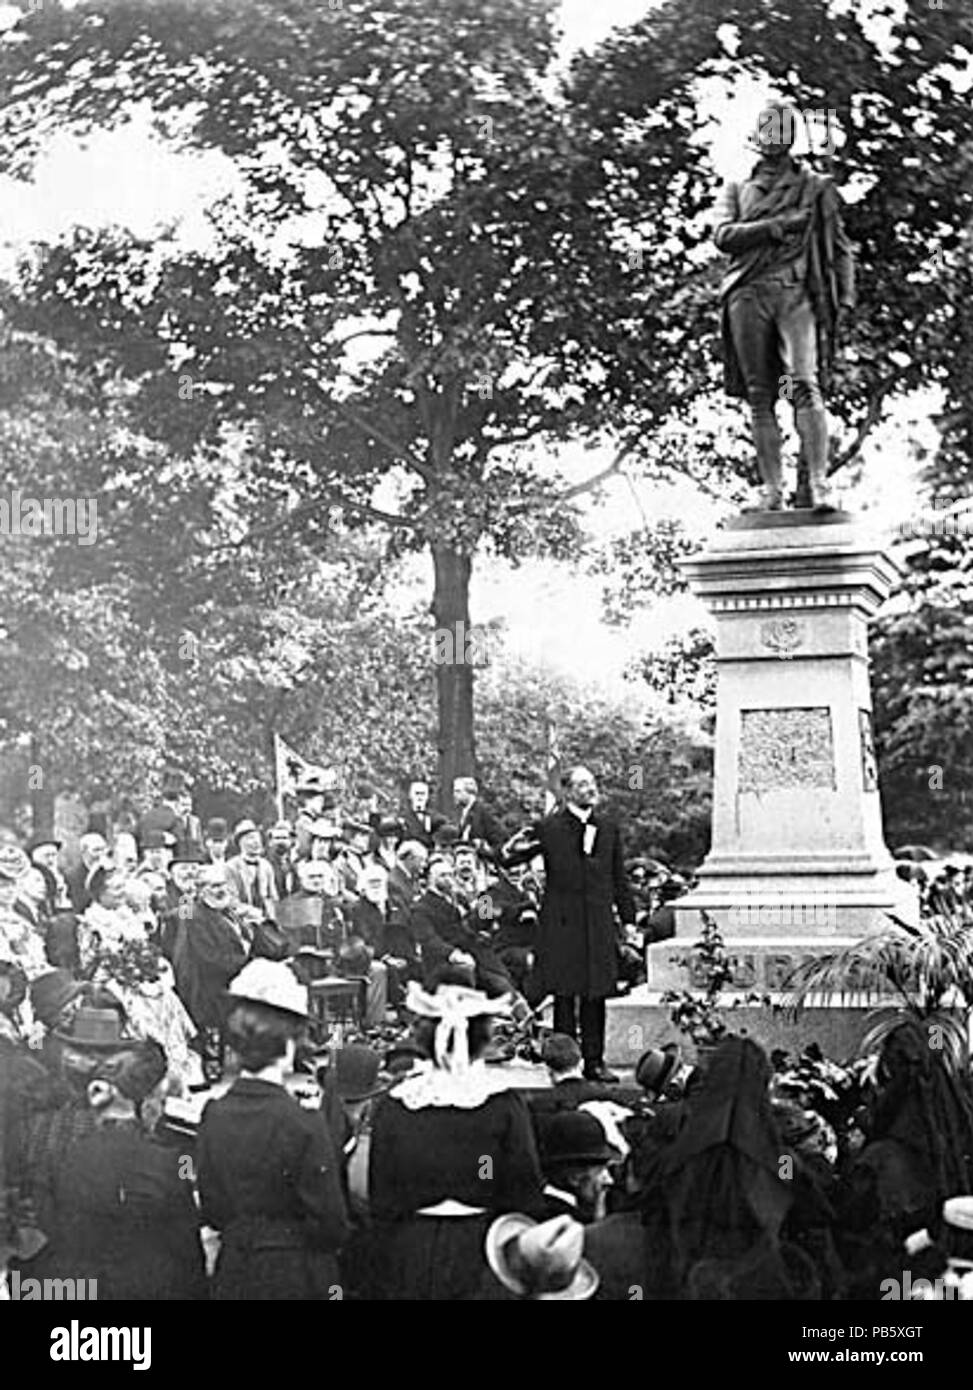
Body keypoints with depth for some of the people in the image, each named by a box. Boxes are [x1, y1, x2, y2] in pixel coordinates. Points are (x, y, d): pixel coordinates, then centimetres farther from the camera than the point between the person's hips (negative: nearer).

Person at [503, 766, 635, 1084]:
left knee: (596, 995, 5)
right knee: (564, 996, 0)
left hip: (599, 924, 4)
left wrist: (628, 920, 11)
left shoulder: (609, 830, 11)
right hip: (562, 924, -3)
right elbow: (511, 860, -1)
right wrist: (511, 851, -24)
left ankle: (594, 1062, 12)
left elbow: (618, 879, 15)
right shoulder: (549, 829, -1)